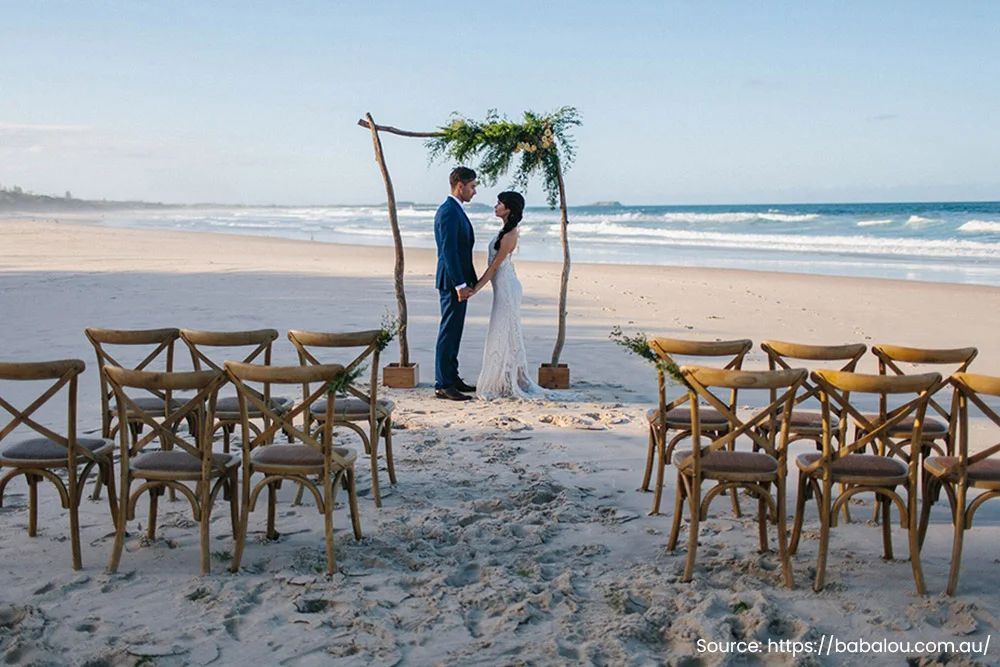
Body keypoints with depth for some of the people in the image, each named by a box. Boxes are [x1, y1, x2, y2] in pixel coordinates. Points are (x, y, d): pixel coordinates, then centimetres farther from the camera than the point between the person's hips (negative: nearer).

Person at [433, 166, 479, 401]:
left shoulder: (454, 210, 16)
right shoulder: (449, 212, -17)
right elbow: (449, 252, -22)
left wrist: (468, 281, 20)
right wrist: (460, 285, -23)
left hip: (459, 281, 10)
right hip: (452, 283, -10)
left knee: (454, 331, 16)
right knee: (449, 332, -6)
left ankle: (452, 377, 25)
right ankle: (442, 385, -3)